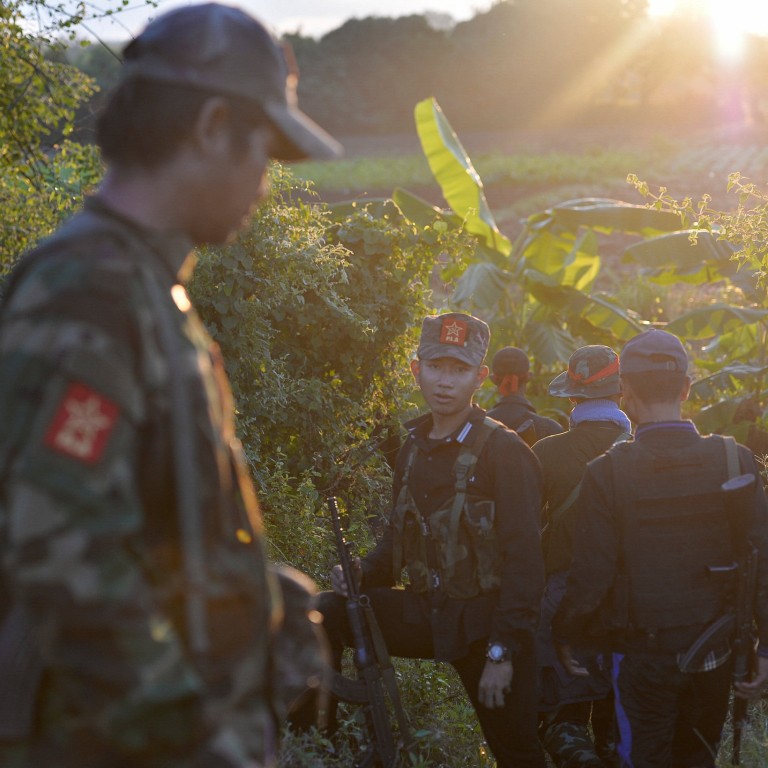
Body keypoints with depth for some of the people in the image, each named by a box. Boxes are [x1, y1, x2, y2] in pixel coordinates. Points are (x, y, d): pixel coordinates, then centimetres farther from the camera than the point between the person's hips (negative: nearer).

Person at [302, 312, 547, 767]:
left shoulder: (504, 452, -13)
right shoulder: (414, 449, 8)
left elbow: (523, 560, -16)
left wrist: (502, 652, -20)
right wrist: (361, 576, -4)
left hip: (484, 623, -5)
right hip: (427, 612, 6)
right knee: (324, 614, -12)